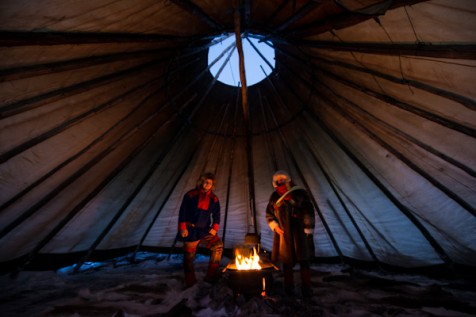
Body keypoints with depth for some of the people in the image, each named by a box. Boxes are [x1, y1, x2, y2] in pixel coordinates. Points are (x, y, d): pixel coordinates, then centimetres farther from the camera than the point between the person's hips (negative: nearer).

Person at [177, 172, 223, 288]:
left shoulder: (214, 198, 4)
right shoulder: (191, 194, -7)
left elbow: (216, 214, 7)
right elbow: (182, 211, -7)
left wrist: (214, 228, -5)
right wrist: (182, 228, -11)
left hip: (205, 230, 3)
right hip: (190, 230, -3)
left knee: (218, 245, -10)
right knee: (189, 256, 7)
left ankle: (211, 275, 5)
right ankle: (190, 281, 30)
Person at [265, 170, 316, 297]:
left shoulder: (299, 193, -4)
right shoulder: (275, 197, 4)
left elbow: (309, 213, -4)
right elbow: (269, 215, 11)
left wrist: (308, 230, -8)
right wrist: (275, 226, -4)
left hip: (300, 232, -2)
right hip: (283, 233, 3)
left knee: (304, 261, 3)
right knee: (286, 262, 11)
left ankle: (306, 290, 19)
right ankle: (289, 289, 27)